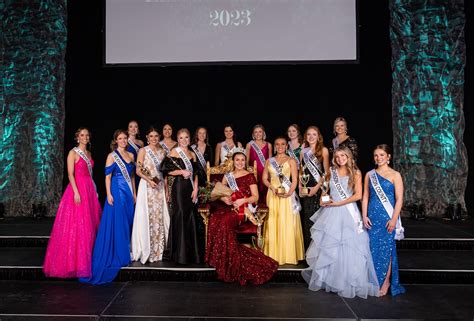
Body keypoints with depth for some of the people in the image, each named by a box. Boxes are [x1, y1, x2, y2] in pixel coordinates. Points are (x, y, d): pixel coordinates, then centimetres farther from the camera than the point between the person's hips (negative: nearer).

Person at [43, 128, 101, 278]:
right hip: (78, 188, -7)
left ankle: (88, 256, 20)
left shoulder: (88, 153, 15)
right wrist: (76, 192, -21)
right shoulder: (73, 153, -5)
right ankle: (75, 259, 3)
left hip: (89, 190, 7)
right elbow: (70, 174, -12)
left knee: (90, 223, 9)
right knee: (76, 224, -5)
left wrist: (94, 190, 14)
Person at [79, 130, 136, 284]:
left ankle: (125, 253, 21)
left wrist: (134, 193, 13)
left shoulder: (131, 155, 12)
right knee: (116, 223, -3)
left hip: (129, 192, 6)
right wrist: (109, 194, -14)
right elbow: (107, 176, -7)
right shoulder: (112, 156, -4)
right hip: (117, 191, -6)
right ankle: (116, 255, 9)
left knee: (127, 223, 10)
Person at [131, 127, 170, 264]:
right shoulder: (143, 150, 0)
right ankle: (146, 250, 5)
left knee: (159, 217, 5)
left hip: (160, 187, 4)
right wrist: (149, 180, -20)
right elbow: (138, 171, -6)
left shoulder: (162, 151, 12)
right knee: (147, 216, -5)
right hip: (147, 187, -4)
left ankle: (158, 250, 14)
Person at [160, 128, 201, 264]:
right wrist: (182, 172, -12)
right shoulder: (174, 151, 1)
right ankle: (179, 254, 2)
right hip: (178, 188, -5)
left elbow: (195, 173, 12)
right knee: (180, 217, -7)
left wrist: (195, 189, 1)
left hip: (190, 188, 5)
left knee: (190, 218, 6)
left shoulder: (192, 154, 16)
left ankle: (191, 253, 15)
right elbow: (165, 168, -9)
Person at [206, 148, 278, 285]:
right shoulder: (227, 176, 19)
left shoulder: (250, 176, 8)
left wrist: (243, 200, -16)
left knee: (225, 222, -32)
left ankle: (230, 260, -20)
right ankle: (221, 259, -14)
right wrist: (224, 198, -9)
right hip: (226, 207, 4)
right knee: (214, 220, -27)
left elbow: (255, 197, 1)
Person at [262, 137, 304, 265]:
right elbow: (265, 178, 9)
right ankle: (274, 255, 10)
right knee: (273, 224, 2)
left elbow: (294, 180, -4)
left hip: (288, 196, -2)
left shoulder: (291, 161, 4)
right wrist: (272, 188, -9)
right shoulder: (269, 161, 12)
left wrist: (289, 193, -19)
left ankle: (289, 255, 6)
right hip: (273, 195, 3)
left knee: (288, 224, -3)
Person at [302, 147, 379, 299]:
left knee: (348, 248, 0)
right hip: (331, 213, 3)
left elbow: (358, 195, -8)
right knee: (327, 245, 6)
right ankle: (323, 277, 23)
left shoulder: (355, 173, 0)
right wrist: (323, 199, -1)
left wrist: (338, 203, -13)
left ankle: (349, 283, 15)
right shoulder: (331, 172, 10)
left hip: (348, 213, -3)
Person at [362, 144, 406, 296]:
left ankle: (386, 282, 14)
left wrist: (394, 219, -12)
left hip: (387, 217, -3)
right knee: (373, 248, 5)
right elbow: (365, 197, 9)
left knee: (386, 248, 0)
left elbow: (399, 199, -5)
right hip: (372, 217, 3)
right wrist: (364, 216, 1)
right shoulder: (369, 175, 9)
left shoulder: (395, 175, -1)